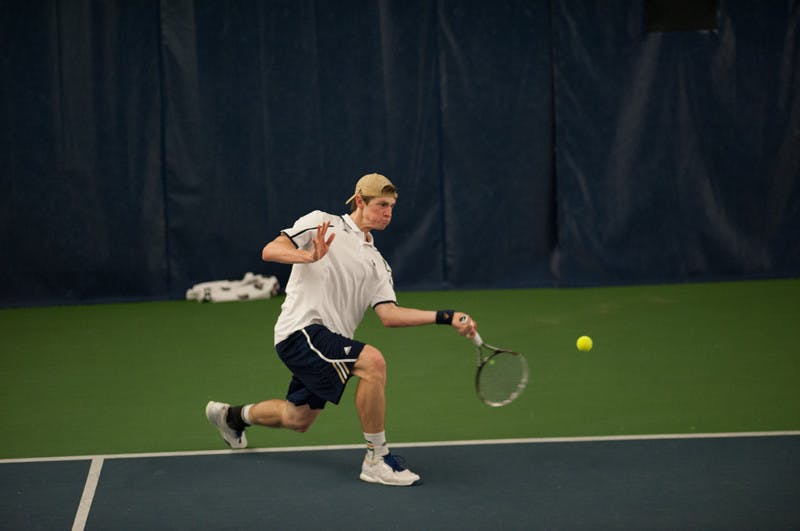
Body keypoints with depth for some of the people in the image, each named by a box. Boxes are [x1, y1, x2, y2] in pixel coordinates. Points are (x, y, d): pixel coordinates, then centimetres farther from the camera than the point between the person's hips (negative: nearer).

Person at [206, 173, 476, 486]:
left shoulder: (377, 263, 17)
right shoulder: (321, 223, 1)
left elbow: (389, 314, 4)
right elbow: (269, 251, -8)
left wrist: (445, 318, -7)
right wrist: (310, 256, -28)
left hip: (329, 342, 8)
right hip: (301, 329, -8)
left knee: (298, 419, 19)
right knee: (372, 361, -29)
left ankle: (231, 416, 48)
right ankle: (376, 459, -21)